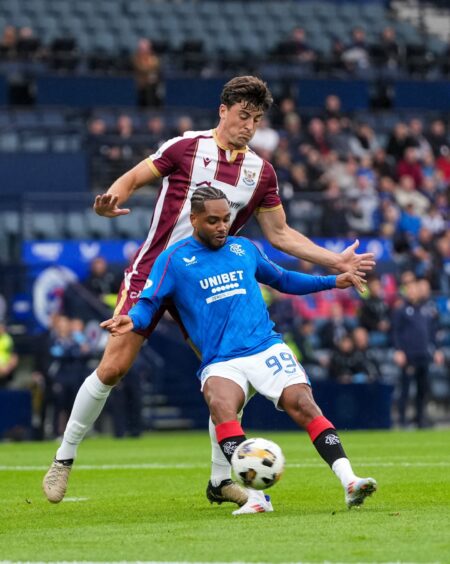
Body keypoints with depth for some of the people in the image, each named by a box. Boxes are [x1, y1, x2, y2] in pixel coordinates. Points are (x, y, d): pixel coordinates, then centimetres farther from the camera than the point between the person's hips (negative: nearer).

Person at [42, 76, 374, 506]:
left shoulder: (260, 172, 5)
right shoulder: (186, 147, -7)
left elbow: (279, 233, 11)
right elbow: (131, 179, -4)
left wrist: (335, 261, 4)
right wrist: (111, 201, -26)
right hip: (151, 272, -4)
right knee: (113, 368, -9)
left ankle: (221, 479, 5)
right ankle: (64, 458, 7)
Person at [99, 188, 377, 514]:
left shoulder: (244, 249, 17)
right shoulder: (174, 260, 6)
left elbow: (282, 280, 31)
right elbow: (149, 303, 3)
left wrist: (333, 282, 26)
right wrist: (132, 321, -20)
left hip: (267, 349, 3)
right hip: (221, 363, -3)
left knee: (303, 404, -21)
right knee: (221, 406, -33)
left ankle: (349, 482, -26)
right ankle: (256, 497, -36)